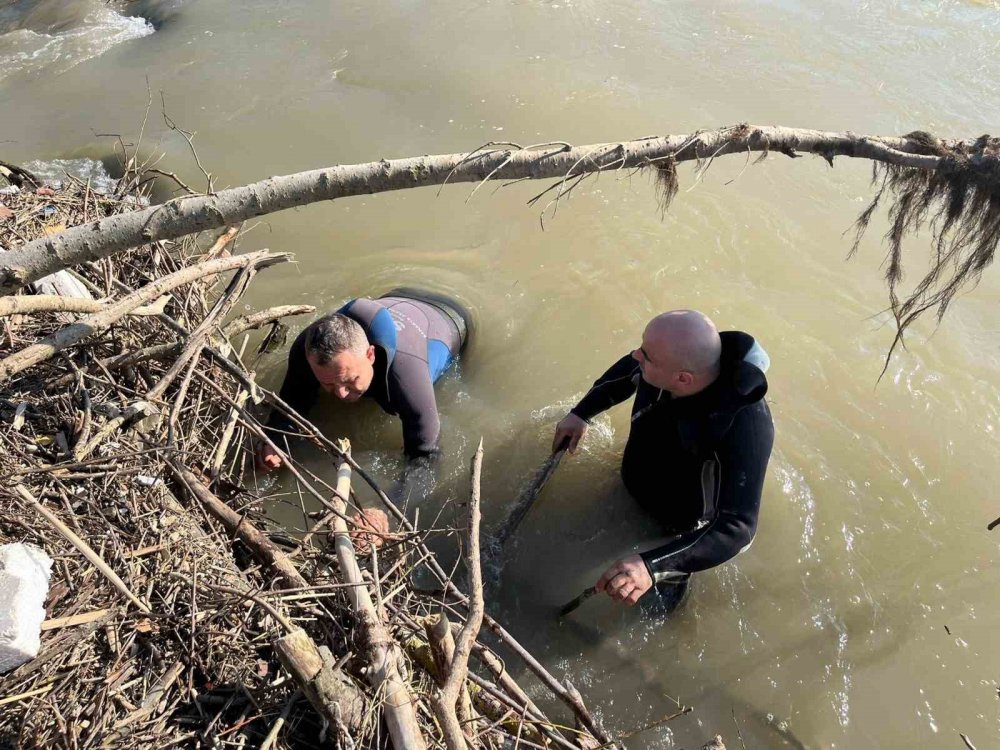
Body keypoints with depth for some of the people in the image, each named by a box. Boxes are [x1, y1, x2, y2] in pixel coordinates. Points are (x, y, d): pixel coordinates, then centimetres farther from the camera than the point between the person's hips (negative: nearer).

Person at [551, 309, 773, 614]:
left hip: (684, 527, -5)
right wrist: (580, 414, -5)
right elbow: (628, 370, -3)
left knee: (655, 606, 9)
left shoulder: (746, 426, -45)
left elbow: (737, 528, -48)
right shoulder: (676, 358, -28)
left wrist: (653, 566, -59)